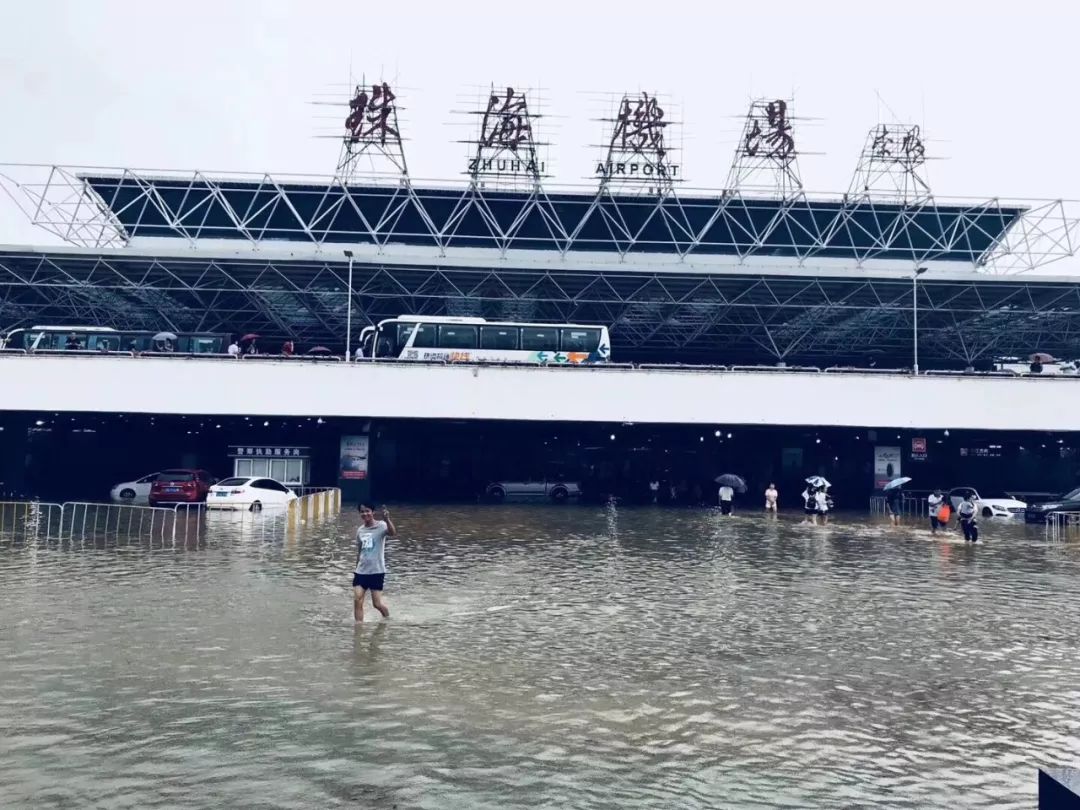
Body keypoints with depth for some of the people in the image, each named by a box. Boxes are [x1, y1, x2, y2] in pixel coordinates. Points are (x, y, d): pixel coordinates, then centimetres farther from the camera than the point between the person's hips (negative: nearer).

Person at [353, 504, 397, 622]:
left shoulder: (381, 526, -11)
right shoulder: (360, 530, 8)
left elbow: (393, 533, -34)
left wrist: (387, 519, -50)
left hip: (376, 571, -5)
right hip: (361, 571, 5)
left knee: (377, 603, 1)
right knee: (357, 600, -5)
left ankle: (388, 619, 32)